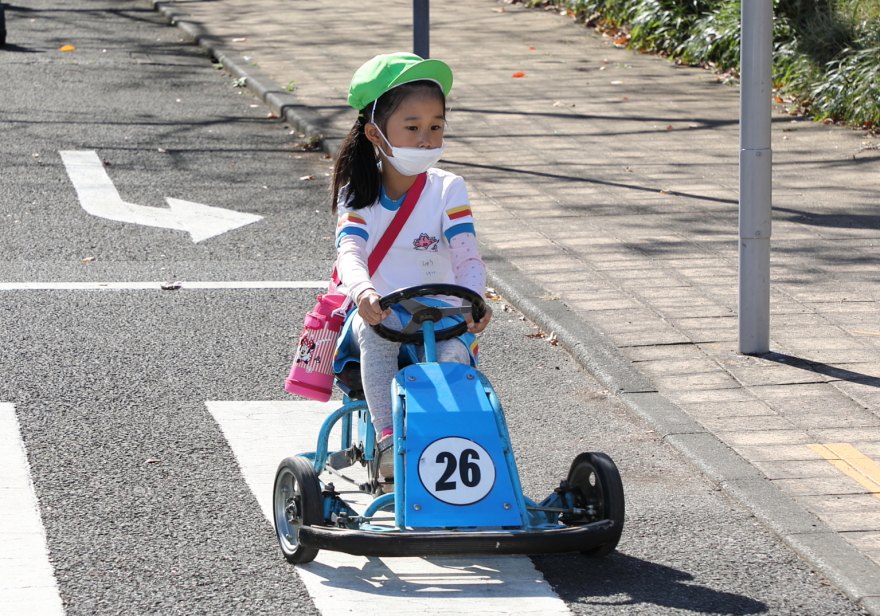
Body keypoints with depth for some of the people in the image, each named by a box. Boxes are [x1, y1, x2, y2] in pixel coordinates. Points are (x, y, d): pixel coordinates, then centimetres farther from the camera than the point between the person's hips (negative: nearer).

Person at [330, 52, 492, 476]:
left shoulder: (447, 190, 1)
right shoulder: (358, 194, 2)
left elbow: (466, 255, -12)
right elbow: (350, 251, -17)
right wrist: (363, 292, -42)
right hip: (375, 313, 0)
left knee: (455, 352, -33)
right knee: (376, 331, -35)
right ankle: (388, 440, -41)